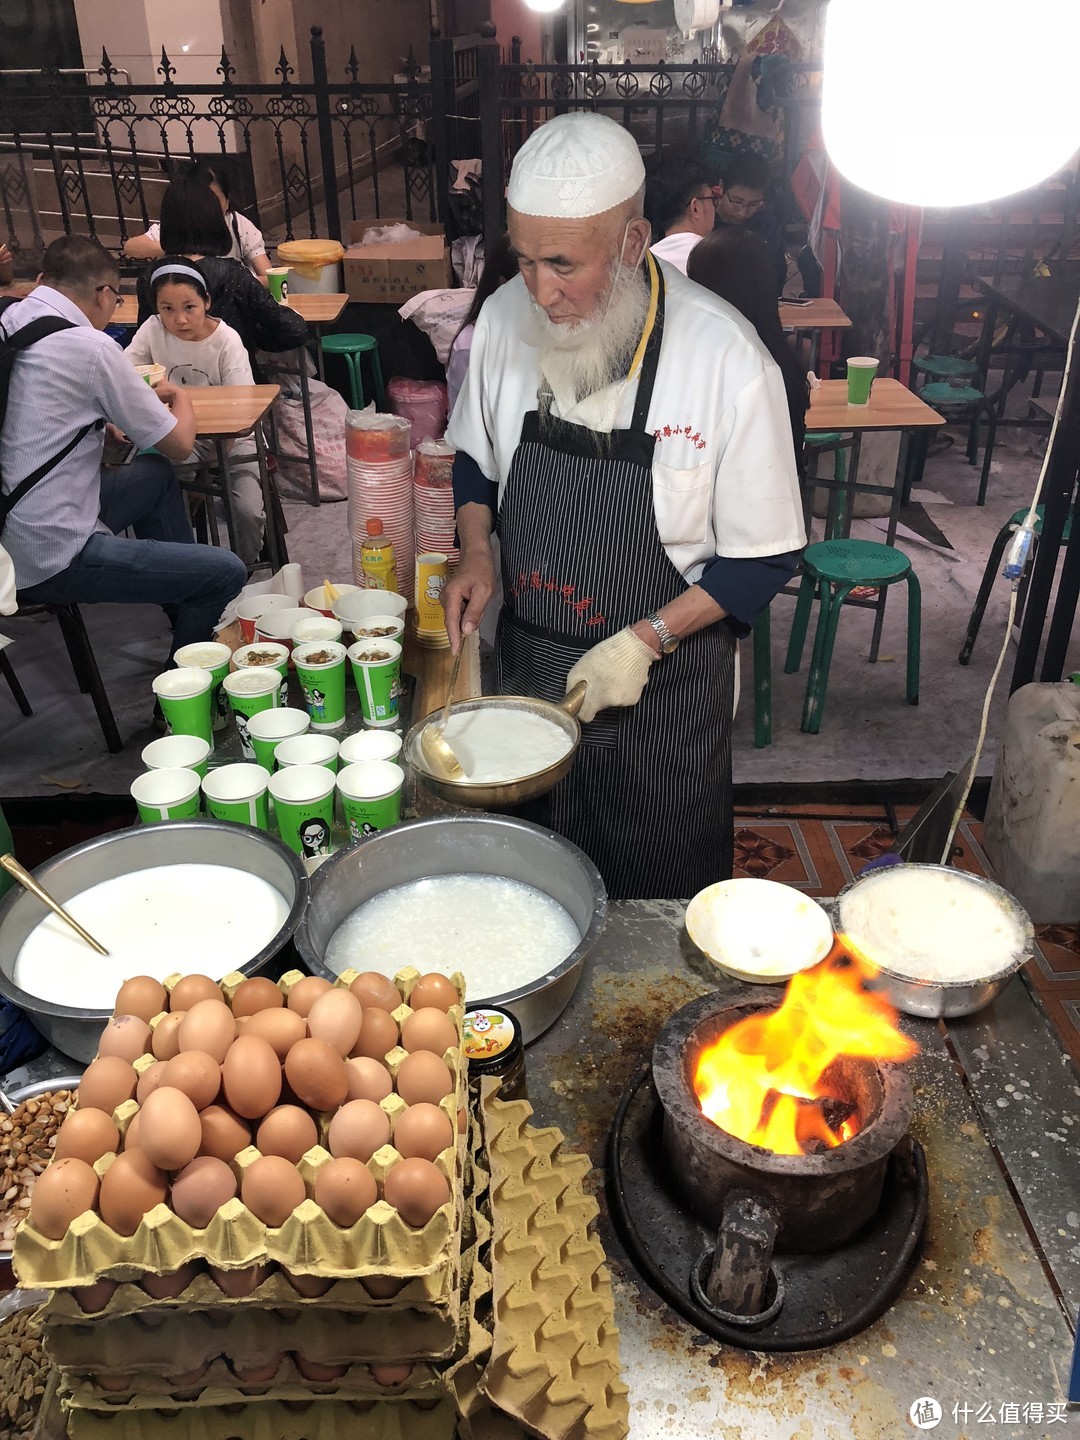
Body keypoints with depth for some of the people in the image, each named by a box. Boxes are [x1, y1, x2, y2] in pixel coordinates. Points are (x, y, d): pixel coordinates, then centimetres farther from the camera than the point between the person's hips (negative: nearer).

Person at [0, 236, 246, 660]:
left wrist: (145, 396, 18)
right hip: (52, 561, -9)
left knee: (157, 474, 25)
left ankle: (190, 620, 32)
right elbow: (179, 445, -6)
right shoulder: (91, 347, -16)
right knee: (227, 572, -7)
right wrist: (180, 397, 15)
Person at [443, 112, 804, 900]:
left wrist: (646, 641, -22)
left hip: (664, 681, -3)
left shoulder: (728, 359, -21)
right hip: (527, 667, 4)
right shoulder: (505, 318, -7)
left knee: (662, 898, 17)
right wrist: (476, 551, -8)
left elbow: (762, 559, -13)